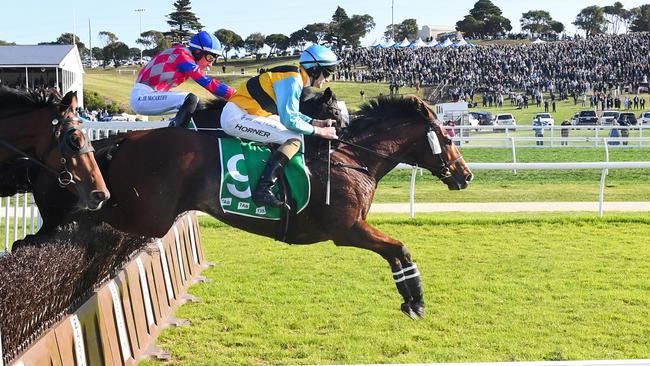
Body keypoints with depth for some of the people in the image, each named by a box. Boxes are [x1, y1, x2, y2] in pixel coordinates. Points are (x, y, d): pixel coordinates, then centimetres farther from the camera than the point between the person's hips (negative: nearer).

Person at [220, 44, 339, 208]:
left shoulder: (296, 77, 13)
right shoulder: (293, 80, -16)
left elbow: (290, 112, 25)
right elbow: (290, 120, -19)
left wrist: (316, 122, 14)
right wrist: (319, 131, -8)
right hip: (236, 117, -11)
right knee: (294, 138, -17)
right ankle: (263, 190, -24)